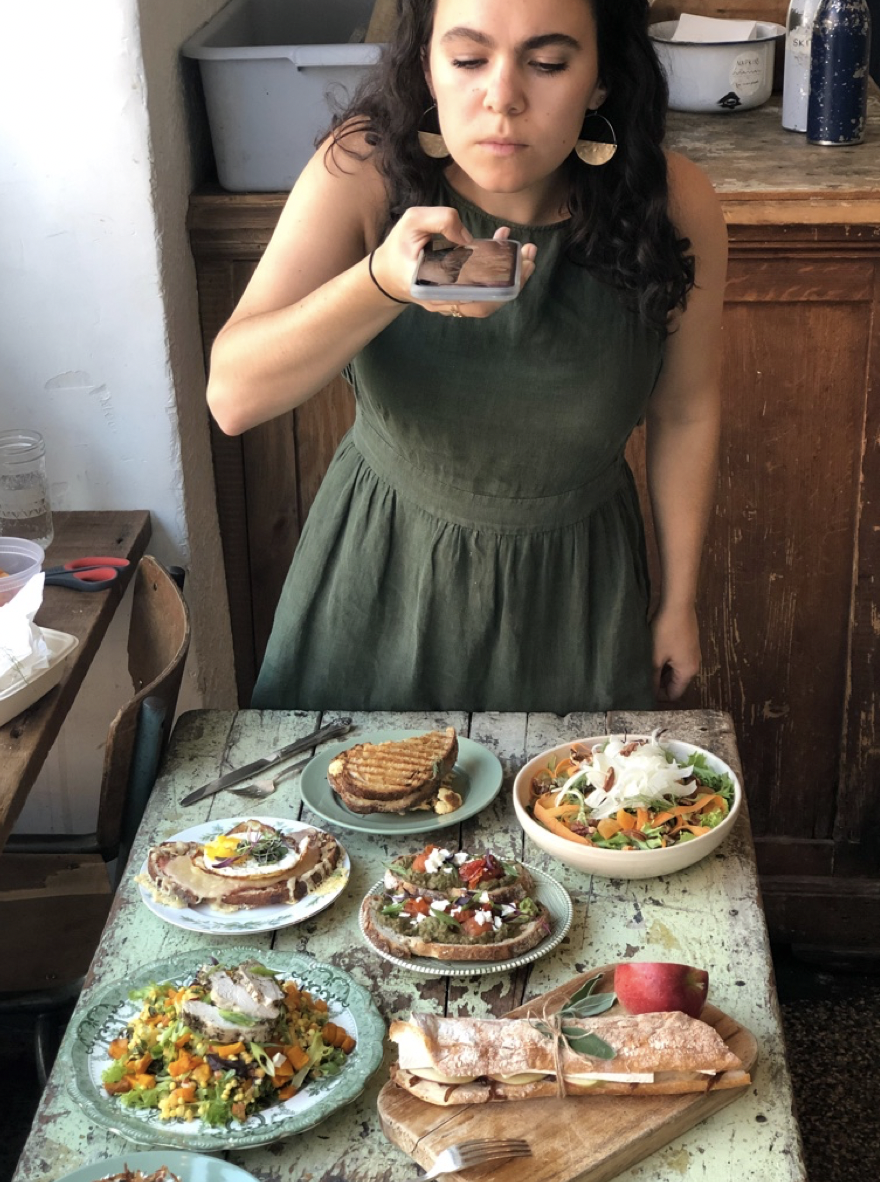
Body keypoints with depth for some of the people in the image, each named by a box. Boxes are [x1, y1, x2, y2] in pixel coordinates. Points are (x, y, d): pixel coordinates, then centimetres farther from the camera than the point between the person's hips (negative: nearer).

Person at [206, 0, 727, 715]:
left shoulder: (672, 206, -20)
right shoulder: (363, 170, -23)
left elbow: (685, 414, -4)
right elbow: (233, 397, -30)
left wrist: (680, 603, 5)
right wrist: (385, 281, -47)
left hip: (573, 591, 1)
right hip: (384, 571, 0)